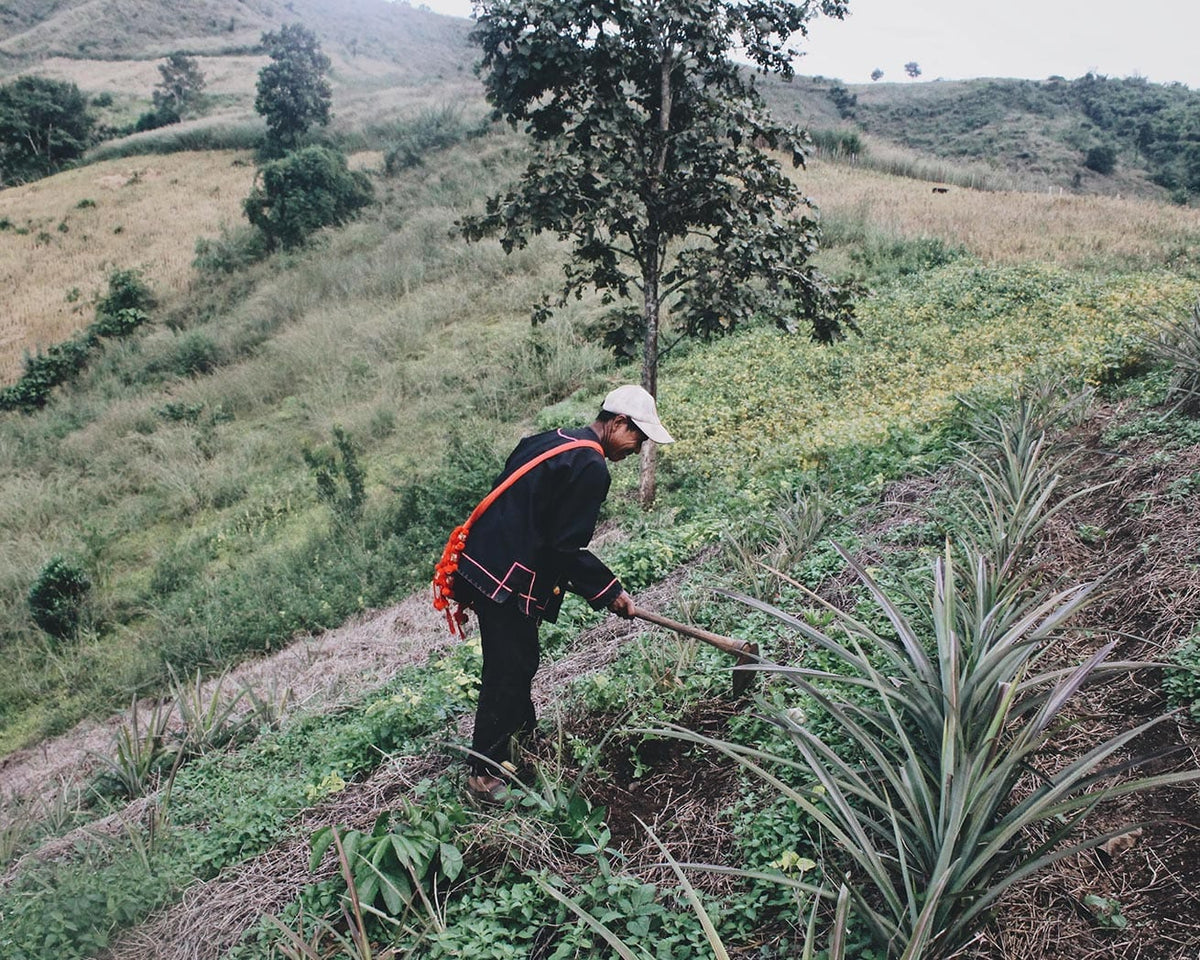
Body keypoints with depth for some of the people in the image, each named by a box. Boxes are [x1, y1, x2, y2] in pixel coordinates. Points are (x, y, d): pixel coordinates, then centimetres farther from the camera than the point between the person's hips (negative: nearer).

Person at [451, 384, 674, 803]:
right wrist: (609, 591, -6)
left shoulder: (551, 440, 14)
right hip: (507, 581, -10)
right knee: (508, 673, 3)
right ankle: (485, 775, 15)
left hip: (482, 562, 10)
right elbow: (568, 548, -17)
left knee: (520, 662, 24)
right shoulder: (591, 468, -16)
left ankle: (523, 734, 43)